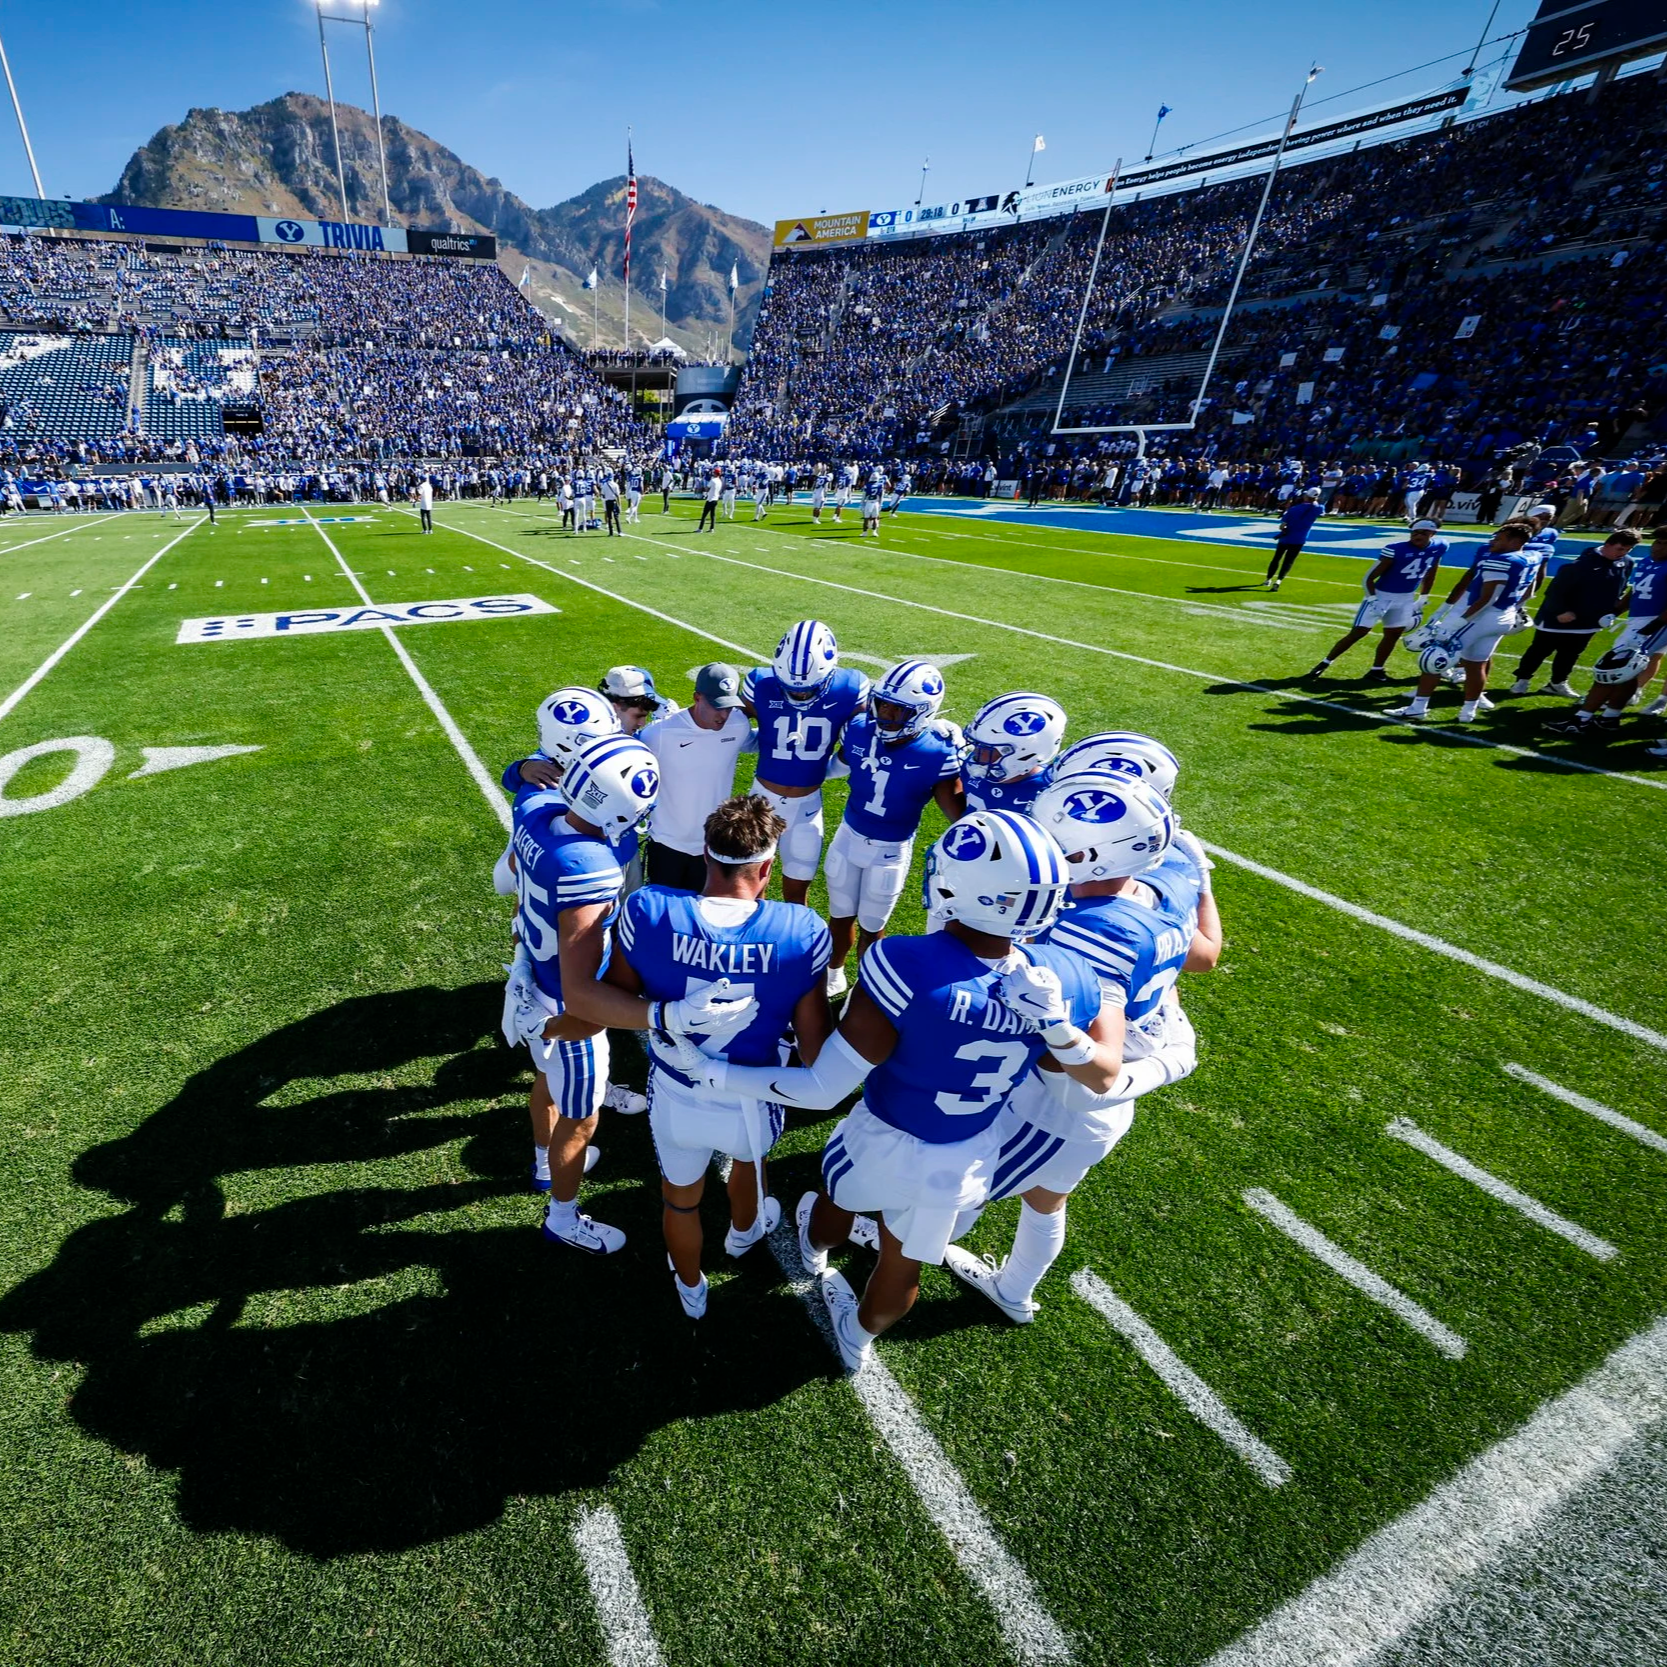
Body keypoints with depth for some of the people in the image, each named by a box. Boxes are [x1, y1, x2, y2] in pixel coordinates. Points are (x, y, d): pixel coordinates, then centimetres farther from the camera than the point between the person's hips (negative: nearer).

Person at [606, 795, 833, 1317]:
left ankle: (691, 1291, 63)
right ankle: (744, 1232, 71)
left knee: (680, 1199, 32)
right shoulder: (802, 933, -25)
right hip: (751, 1104, 0)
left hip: (675, 1099, 1)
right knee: (750, 1161, 38)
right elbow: (814, 1048, -16)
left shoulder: (647, 911, -25)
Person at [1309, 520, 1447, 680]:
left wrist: (1422, 599, 14)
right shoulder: (1396, 549, -21)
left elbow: (1429, 576, 13)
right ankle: (1325, 663, -1)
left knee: (1393, 635, 9)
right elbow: (1370, 578, -17)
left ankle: (1376, 670, 20)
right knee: (1357, 632, -8)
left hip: (1406, 599, 6)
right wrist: (1373, 600, -24)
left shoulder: (1439, 547, -3)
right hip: (1382, 595, -6)